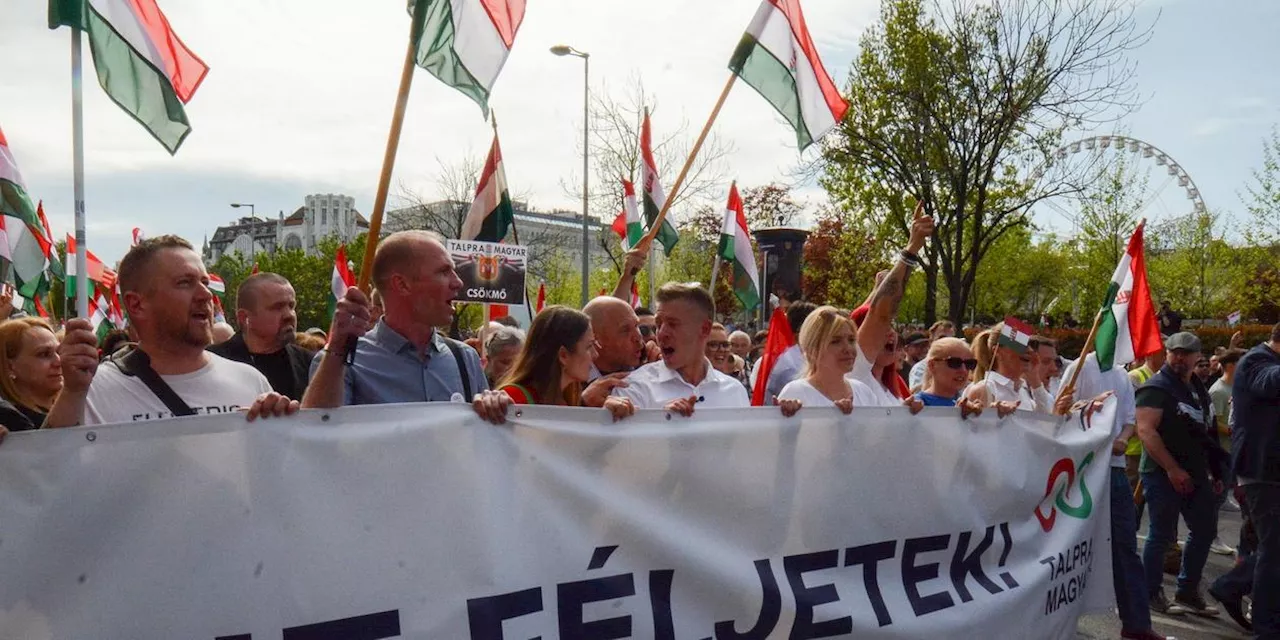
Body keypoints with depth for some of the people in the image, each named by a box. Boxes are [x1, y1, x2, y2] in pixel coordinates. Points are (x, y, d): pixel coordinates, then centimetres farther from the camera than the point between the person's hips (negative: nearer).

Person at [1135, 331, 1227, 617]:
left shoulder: (1199, 389, 15)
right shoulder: (1156, 387, -11)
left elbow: (1205, 434, 21)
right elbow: (1146, 430, -21)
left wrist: (1215, 472, 17)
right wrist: (1173, 469, -24)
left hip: (1196, 474, 8)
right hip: (1163, 475, -8)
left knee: (1204, 531, 13)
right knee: (1162, 536, -1)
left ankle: (1187, 592, 26)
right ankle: (1151, 595, 12)